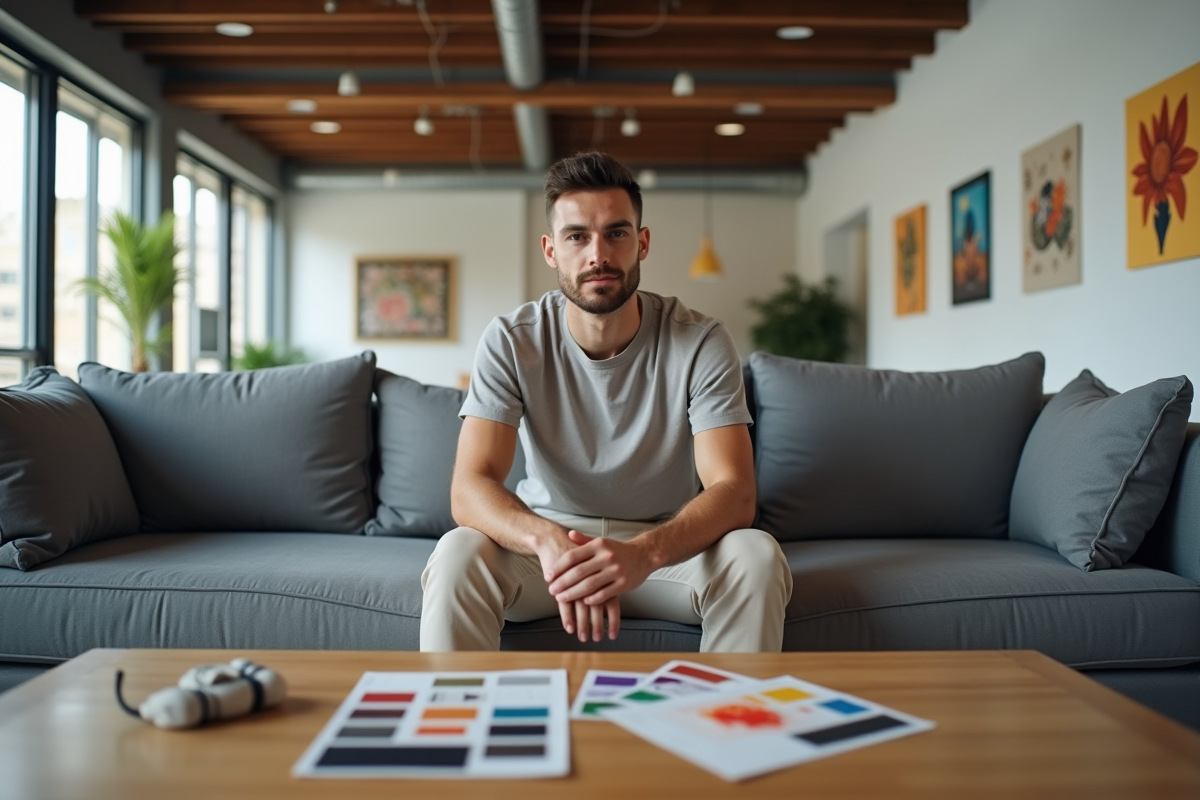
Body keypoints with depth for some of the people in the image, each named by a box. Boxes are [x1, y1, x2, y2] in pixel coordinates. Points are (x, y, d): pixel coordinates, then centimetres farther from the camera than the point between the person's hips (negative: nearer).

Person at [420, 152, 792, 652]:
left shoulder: (700, 343, -14)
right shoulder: (510, 342, -12)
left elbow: (734, 492, -22)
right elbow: (469, 489, -21)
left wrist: (644, 552, -44)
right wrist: (548, 540, -44)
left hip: (666, 548, 1)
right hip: (545, 542, 0)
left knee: (757, 556, -30)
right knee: (457, 555, -31)